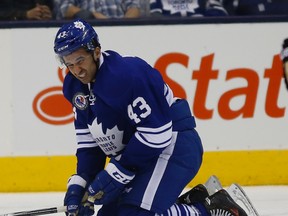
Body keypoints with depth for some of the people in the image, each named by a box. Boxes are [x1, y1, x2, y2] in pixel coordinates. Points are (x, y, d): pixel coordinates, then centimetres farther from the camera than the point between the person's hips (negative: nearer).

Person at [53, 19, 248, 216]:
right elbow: (88, 140, 12)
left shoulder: (126, 74, -25)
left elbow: (155, 133, -26)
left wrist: (115, 173, -23)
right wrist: (79, 186, 0)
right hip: (137, 153, 10)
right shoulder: (75, 86, 4)